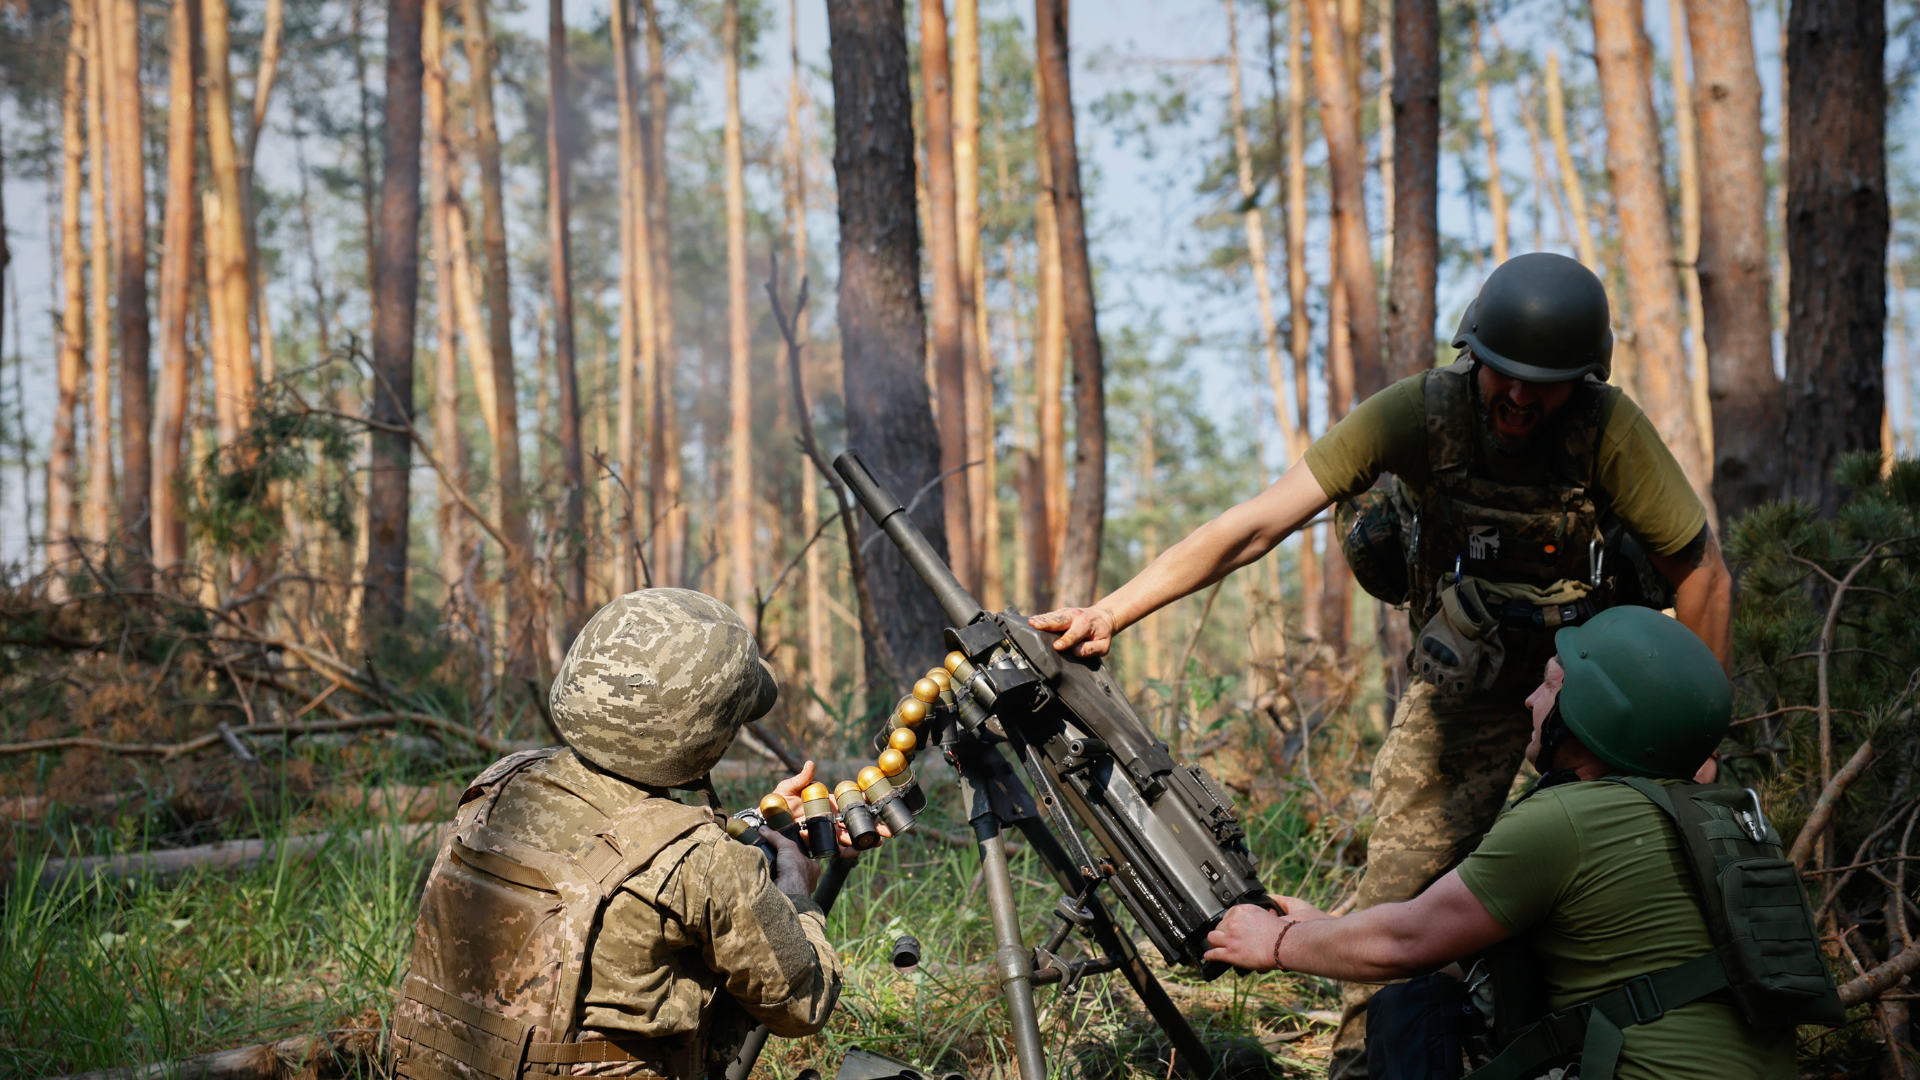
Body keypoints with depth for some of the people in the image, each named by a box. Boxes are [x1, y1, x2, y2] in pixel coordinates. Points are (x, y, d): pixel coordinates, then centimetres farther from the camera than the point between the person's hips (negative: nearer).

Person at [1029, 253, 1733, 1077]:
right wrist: (1110, 612, -37)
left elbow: (1701, 574, -13)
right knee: (1403, 888, -8)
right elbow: (1256, 525, -28)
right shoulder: (1418, 413, -24)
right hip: (1463, 673, 0)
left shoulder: (1608, 428, -24)